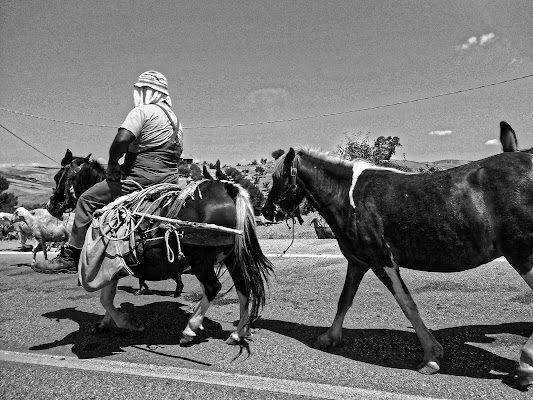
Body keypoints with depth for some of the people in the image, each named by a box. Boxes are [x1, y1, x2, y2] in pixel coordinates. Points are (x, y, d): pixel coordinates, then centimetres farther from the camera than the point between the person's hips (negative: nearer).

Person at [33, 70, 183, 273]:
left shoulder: (142, 111, -6)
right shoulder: (175, 119, 21)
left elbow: (122, 140, -21)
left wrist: (112, 165, -6)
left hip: (141, 179, -9)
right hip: (169, 181, 9)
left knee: (87, 200, 0)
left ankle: (71, 257, 2)